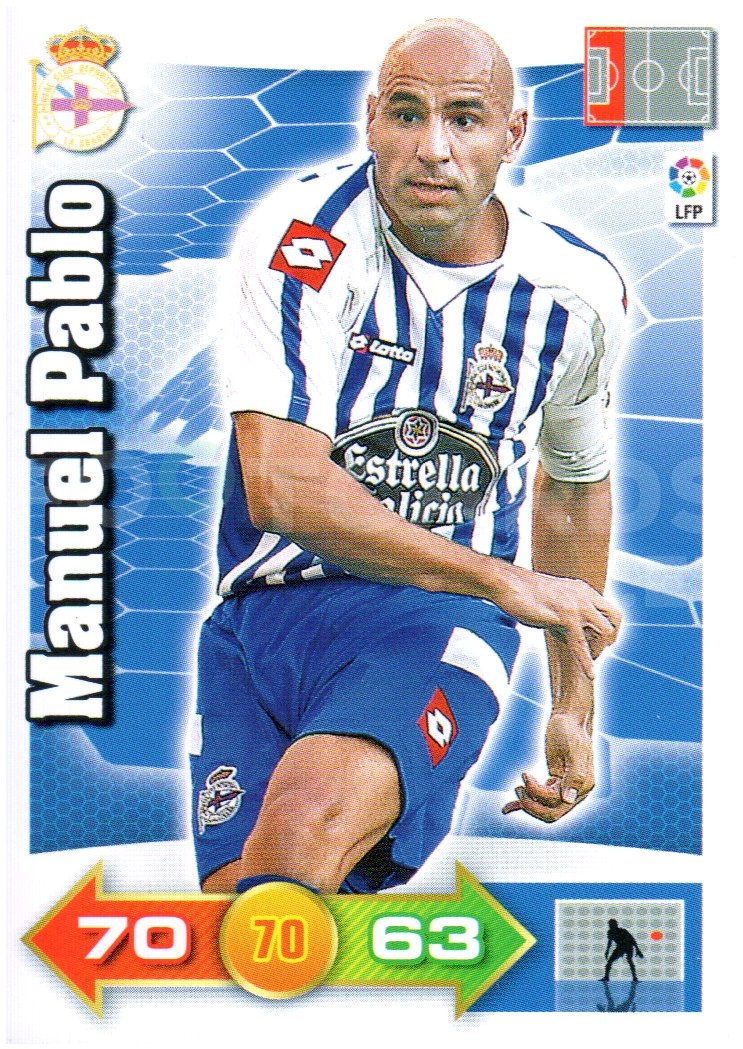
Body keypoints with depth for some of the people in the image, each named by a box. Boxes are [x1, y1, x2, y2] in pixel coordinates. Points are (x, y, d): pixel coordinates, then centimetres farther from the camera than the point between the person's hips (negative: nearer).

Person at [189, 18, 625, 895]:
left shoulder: (576, 292, 4)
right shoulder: (307, 236, -8)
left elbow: (575, 484, 21)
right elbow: (281, 488, -17)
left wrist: (574, 705, 24)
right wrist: (505, 582, -11)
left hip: (436, 621, 0)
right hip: (264, 608, 1)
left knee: (314, 813, -31)